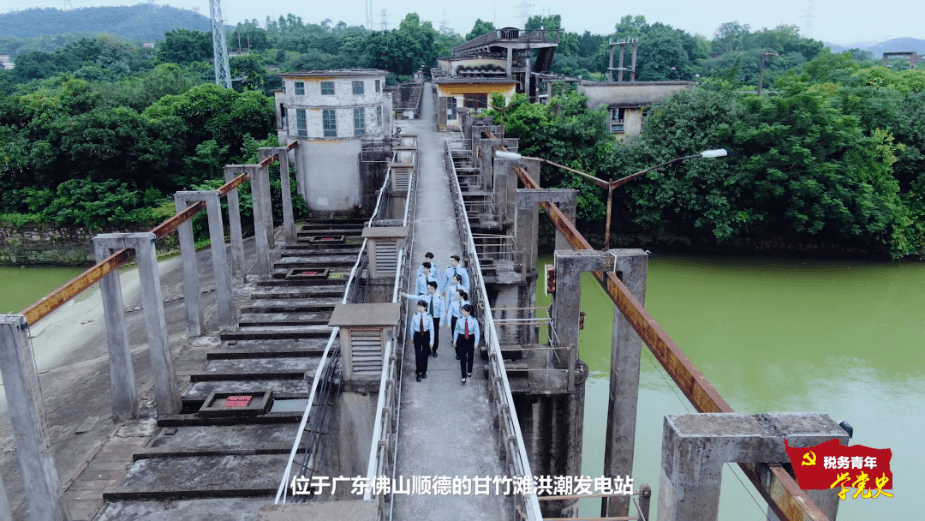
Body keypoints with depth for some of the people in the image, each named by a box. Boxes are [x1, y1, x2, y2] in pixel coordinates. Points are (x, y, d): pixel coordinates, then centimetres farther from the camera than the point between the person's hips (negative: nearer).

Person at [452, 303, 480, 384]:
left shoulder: (474, 321, -11)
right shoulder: (460, 321, -7)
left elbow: (477, 332, -7)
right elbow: (456, 331, 3)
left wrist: (476, 342, -11)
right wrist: (454, 341, 6)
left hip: (470, 339, 0)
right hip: (461, 339, 0)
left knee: (470, 357, 16)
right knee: (462, 358, -4)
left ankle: (469, 372, 41)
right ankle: (464, 376, 2)